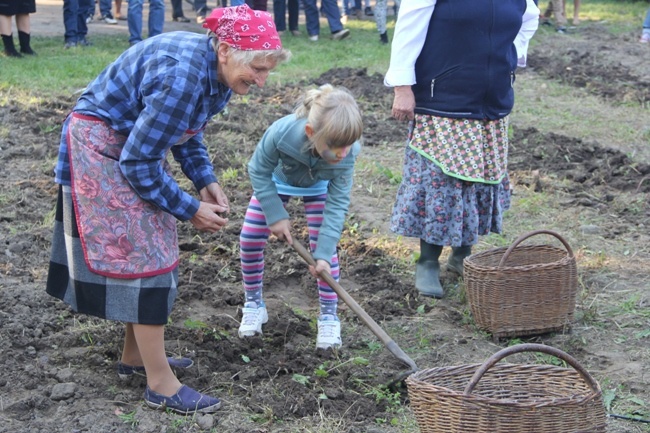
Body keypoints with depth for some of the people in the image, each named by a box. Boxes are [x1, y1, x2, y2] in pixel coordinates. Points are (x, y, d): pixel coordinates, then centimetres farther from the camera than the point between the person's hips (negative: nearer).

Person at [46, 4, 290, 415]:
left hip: (137, 146, 9)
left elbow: (186, 130, 11)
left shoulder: (218, 72, -5)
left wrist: (206, 180, -3)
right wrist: (190, 210, -16)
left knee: (151, 251, 14)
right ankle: (161, 384, -1)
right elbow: (139, 163, -27)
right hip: (102, 147, -9)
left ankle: (135, 354, 28)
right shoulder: (182, 77, -33)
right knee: (141, 257, -8)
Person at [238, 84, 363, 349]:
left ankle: (329, 316, 9)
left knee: (323, 246, -8)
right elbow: (259, 171, -25)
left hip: (318, 186, 0)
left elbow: (337, 204, -30)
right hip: (276, 181, 0)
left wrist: (324, 254, -33)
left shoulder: (347, 153, -39)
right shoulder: (281, 132, -46)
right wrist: (276, 215, -25)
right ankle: (253, 304, 19)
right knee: (250, 239, -3)